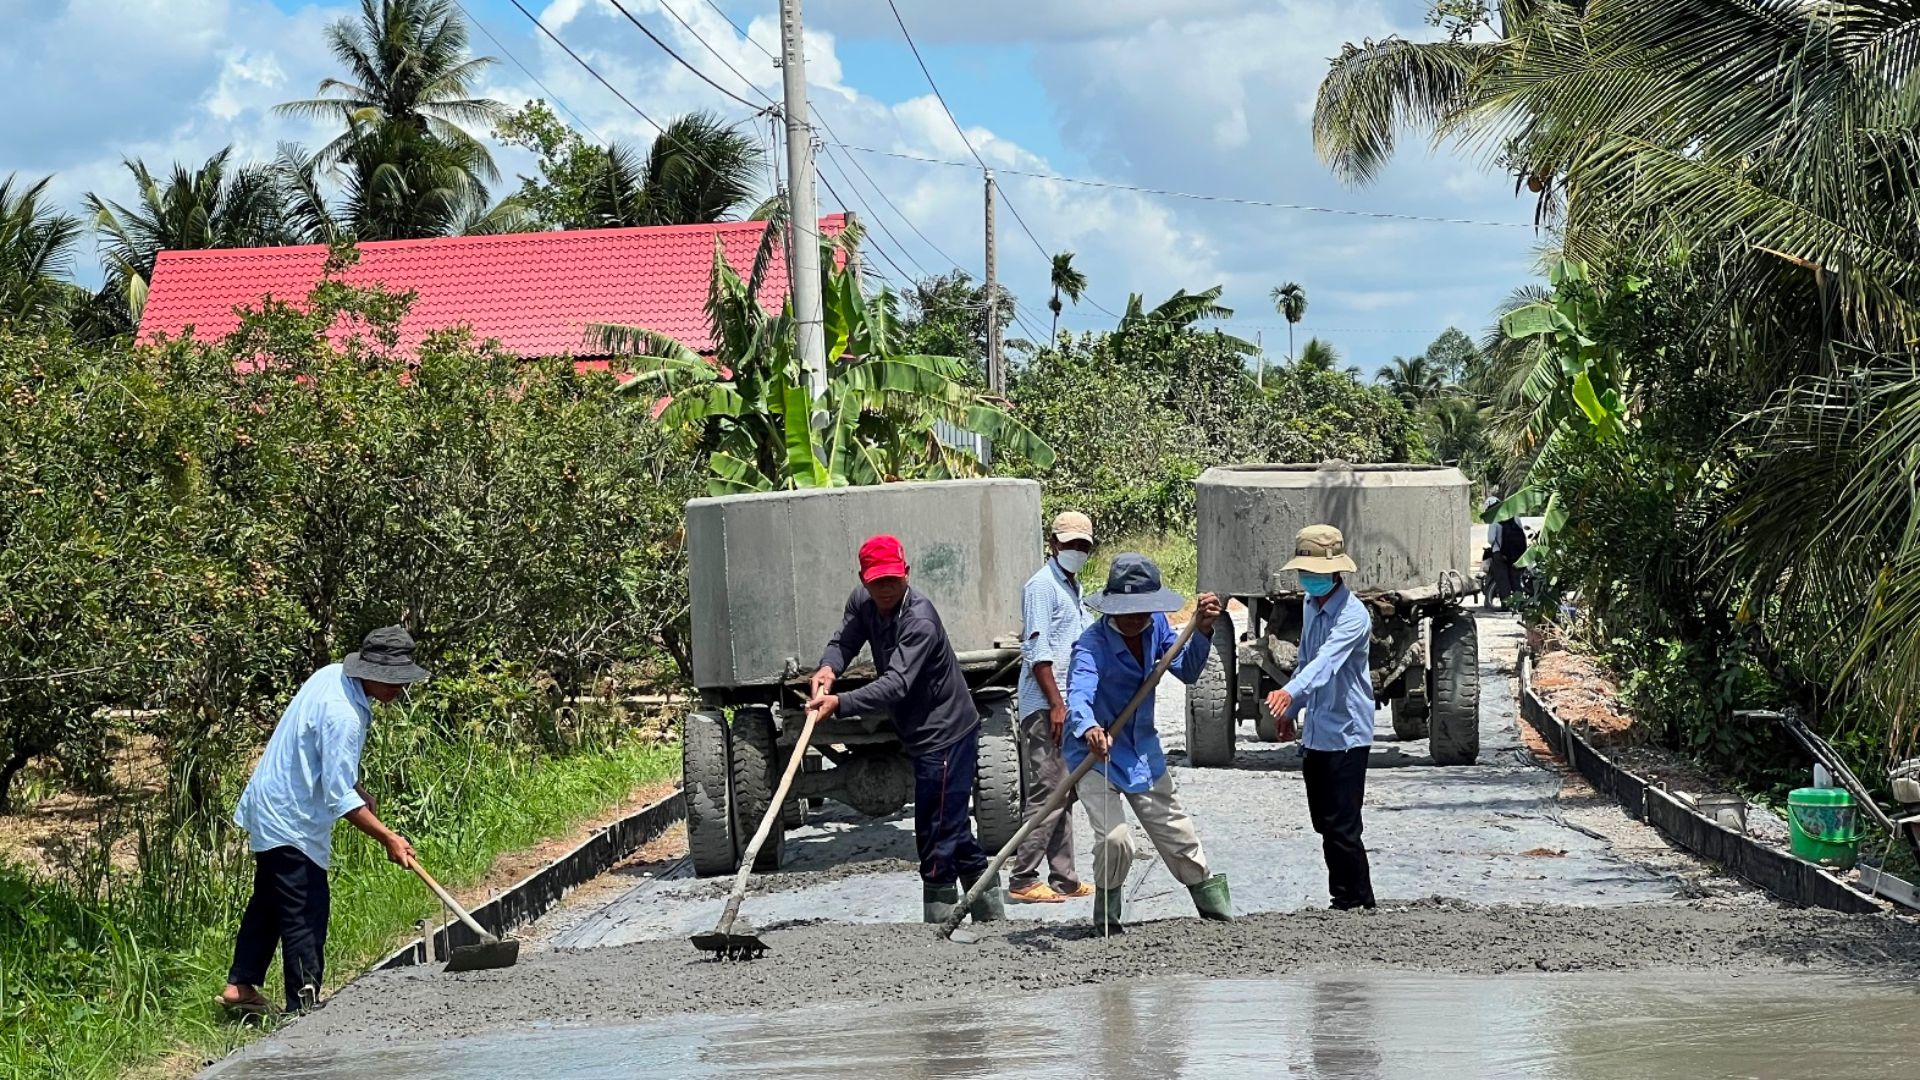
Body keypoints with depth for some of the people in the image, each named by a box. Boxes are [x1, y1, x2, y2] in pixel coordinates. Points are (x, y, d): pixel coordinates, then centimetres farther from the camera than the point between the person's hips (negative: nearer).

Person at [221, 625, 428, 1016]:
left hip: (269, 807, 11)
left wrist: (359, 792, 16)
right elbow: (339, 797, -28)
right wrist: (389, 838, -27)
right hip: (292, 821, -11)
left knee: (268, 902, 21)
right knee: (306, 916, -6)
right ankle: (302, 1007, -2)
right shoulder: (343, 715, -29)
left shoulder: (333, 676, 1)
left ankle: (240, 986, 29)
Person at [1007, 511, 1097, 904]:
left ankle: (1064, 879, 15)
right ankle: (1023, 880, -9)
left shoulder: (1073, 587, 19)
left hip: (1067, 706, 10)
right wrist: (1056, 703, -20)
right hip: (1045, 707, -10)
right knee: (1048, 792, -11)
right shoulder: (1042, 586, -10)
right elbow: (1038, 650, -16)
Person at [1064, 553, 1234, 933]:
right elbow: (1078, 695, -43)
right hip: (1095, 755, -6)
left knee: (1178, 835, 15)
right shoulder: (1092, 644, -27)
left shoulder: (1156, 627, -6)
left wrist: (1201, 632, -23)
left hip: (1143, 752, 6)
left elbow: (1186, 671, -5)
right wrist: (1089, 729, -65)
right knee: (1113, 839, -20)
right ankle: (1106, 916, 5)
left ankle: (1217, 907, 35)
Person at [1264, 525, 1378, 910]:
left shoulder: (1352, 614, -19)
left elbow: (1326, 662, -35)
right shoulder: (1310, 605, 9)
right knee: (1324, 823, 13)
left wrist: (1290, 693, -50)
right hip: (1316, 731, 9)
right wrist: (1291, 711, 28)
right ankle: (1344, 899, 22)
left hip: (1346, 734, -9)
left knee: (1341, 827, -8)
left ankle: (1357, 903, 1)